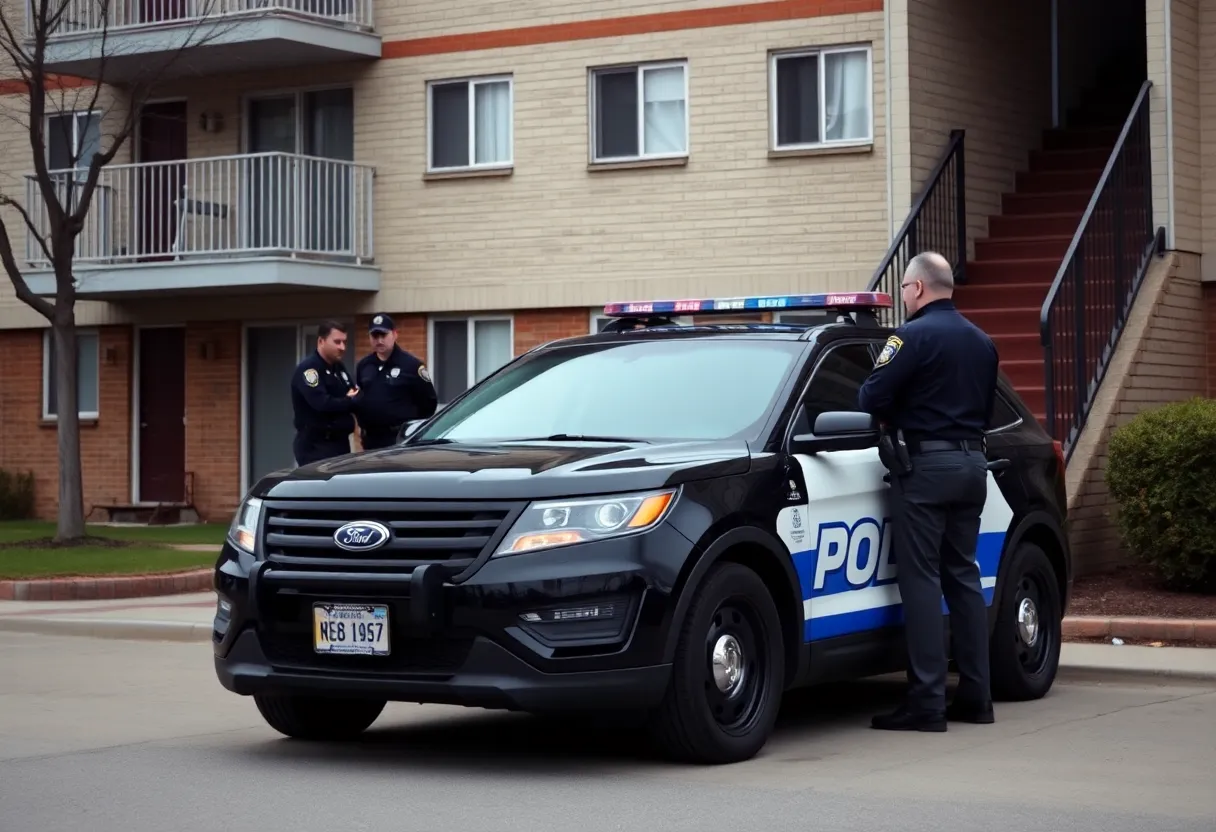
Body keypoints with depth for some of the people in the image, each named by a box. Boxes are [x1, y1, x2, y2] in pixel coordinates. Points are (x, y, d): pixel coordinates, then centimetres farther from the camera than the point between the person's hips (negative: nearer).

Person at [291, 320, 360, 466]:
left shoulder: (339, 368, 15)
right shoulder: (307, 370, -14)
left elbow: (356, 396, 15)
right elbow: (323, 404, -25)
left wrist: (353, 398, -8)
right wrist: (352, 401, -12)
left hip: (340, 442, 9)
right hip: (315, 446, -9)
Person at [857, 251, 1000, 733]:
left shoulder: (915, 335, -10)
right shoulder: (981, 342, 15)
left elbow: (871, 399, -13)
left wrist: (893, 421, 7)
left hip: (926, 463, -8)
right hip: (972, 462, 8)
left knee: (922, 580, -7)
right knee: (963, 576, 12)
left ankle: (927, 702, -10)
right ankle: (975, 697, 13)